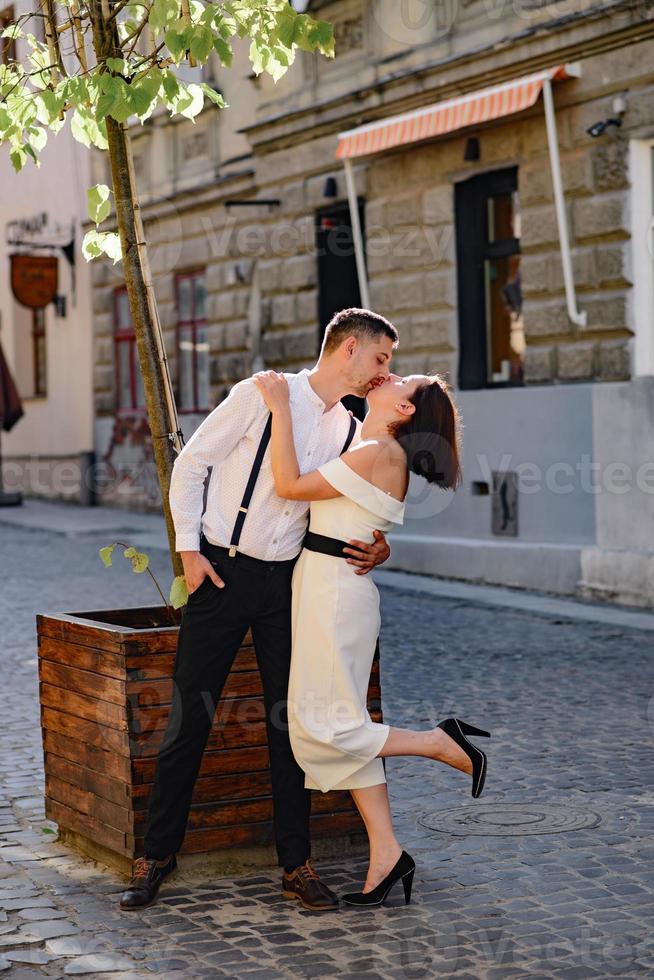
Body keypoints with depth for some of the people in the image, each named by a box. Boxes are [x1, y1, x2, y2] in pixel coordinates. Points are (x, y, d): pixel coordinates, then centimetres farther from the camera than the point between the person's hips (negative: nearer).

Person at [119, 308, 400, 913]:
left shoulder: (351, 433, 7)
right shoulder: (263, 396, -9)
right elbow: (191, 463, -3)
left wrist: (376, 550, -8)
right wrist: (189, 549, -7)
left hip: (288, 580, 4)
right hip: (223, 571, -4)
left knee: (291, 721, 5)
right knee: (189, 719, 0)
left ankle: (297, 864, 14)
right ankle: (157, 855, 14)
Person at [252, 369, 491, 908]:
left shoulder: (379, 453, -15)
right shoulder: (374, 453, 15)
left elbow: (291, 485, -16)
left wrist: (281, 406, -14)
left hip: (335, 590, -10)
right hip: (325, 587, 10)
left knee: (325, 726, -5)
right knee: (343, 725, 8)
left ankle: (443, 743, 6)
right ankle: (386, 854, 10)